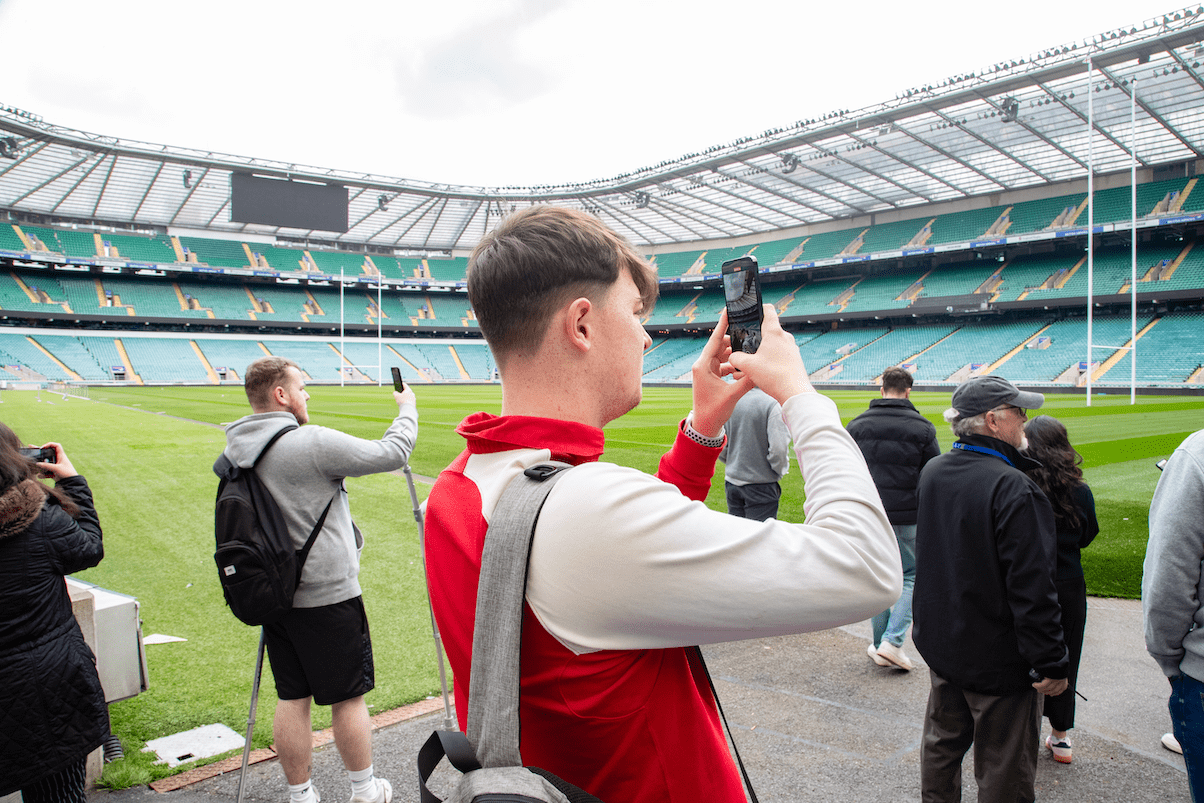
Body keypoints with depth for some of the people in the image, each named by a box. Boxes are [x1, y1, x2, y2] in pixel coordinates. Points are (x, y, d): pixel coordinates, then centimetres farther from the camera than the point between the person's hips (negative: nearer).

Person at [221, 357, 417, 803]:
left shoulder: (235, 452, 3)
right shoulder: (313, 443, -20)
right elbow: (391, 454, -14)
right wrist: (407, 409, 3)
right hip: (328, 595, -6)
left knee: (291, 698, 15)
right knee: (348, 698, 9)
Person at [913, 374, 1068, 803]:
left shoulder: (932, 473, 0)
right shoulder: (1013, 488, -24)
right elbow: (1032, 587, -23)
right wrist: (1051, 663, -17)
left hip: (940, 644, 7)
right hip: (998, 656, -7)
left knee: (942, 744, 22)